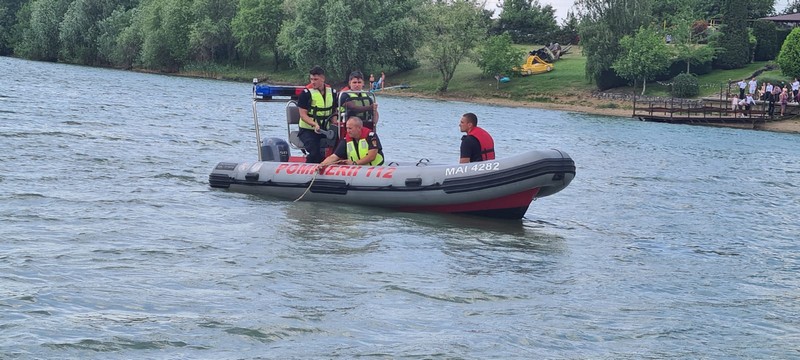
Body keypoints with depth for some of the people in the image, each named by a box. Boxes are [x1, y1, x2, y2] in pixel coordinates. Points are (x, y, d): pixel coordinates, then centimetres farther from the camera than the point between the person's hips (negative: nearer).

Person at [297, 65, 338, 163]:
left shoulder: (332, 92, 6)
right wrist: (314, 124, -27)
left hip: (325, 130, 5)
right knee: (315, 153, -24)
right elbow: (303, 114, -12)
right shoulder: (306, 93, -10)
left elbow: (333, 112, 16)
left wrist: (335, 124, -4)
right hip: (308, 130, -5)